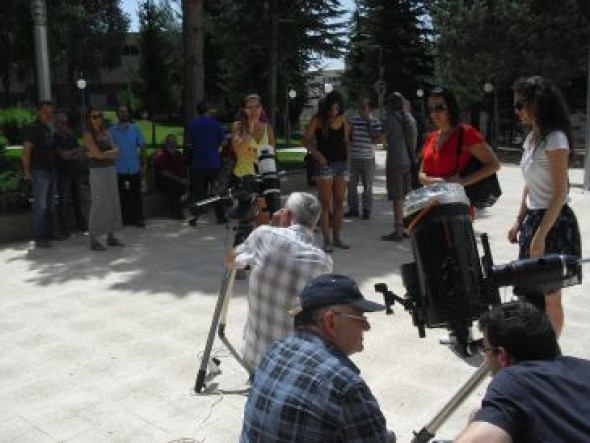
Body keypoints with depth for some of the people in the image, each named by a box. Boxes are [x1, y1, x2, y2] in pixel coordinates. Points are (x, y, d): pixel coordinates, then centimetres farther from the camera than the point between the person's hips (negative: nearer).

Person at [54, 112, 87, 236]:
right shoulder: (55, 139, -6)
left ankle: (81, 224, 19)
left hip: (76, 172, 5)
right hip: (63, 174, -5)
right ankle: (64, 229, 1)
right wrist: (78, 150, -3)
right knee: (63, 202, -4)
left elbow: (83, 155, 7)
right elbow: (64, 154, -15)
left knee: (78, 200, 10)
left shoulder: (72, 137, 12)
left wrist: (72, 156, -12)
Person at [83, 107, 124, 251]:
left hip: (111, 169, 7)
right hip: (97, 171, -7)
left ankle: (111, 236, 17)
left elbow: (116, 151, 4)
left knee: (113, 202, 8)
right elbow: (99, 154, -13)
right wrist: (110, 153, -1)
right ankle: (93, 240, -4)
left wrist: (98, 154, -8)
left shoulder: (106, 133, 14)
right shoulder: (88, 134, -4)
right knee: (98, 203, -9)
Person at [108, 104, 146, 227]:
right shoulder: (111, 130, 0)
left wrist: (143, 162, -1)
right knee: (121, 195, 6)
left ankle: (137, 218, 15)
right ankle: (123, 219, 15)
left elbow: (142, 146, 6)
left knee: (136, 194, 6)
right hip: (119, 169, -1)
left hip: (135, 168, 1)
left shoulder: (135, 129, 5)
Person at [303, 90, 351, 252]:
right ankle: (327, 240, 0)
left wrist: (348, 156, 6)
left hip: (341, 163, 5)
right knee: (325, 202, -4)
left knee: (339, 201, 6)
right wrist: (317, 154, -18)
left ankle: (336, 237, 15)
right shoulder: (318, 120, -3)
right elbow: (306, 140, -6)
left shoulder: (342, 119, 10)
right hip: (325, 164, -5)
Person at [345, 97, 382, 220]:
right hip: (353, 158, 3)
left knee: (367, 186, 4)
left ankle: (367, 210, 14)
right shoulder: (353, 120, 7)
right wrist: (350, 129, -9)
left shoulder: (375, 121, -2)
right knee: (351, 185, 7)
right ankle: (353, 209, 18)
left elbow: (376, 139, -12)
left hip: (367, 158, -3)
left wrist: (368, 123, -12)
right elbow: (348, 138, 12)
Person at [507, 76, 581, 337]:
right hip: (534, 219, 9)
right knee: (530, 292, 14)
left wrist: (541, 236, -21)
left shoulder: (555, 139, -17)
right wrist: (519, 221, 14)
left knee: (550, 297, 2)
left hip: (553, 224, -9)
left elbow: (560, 194, -19)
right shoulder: (532, 137, 10)